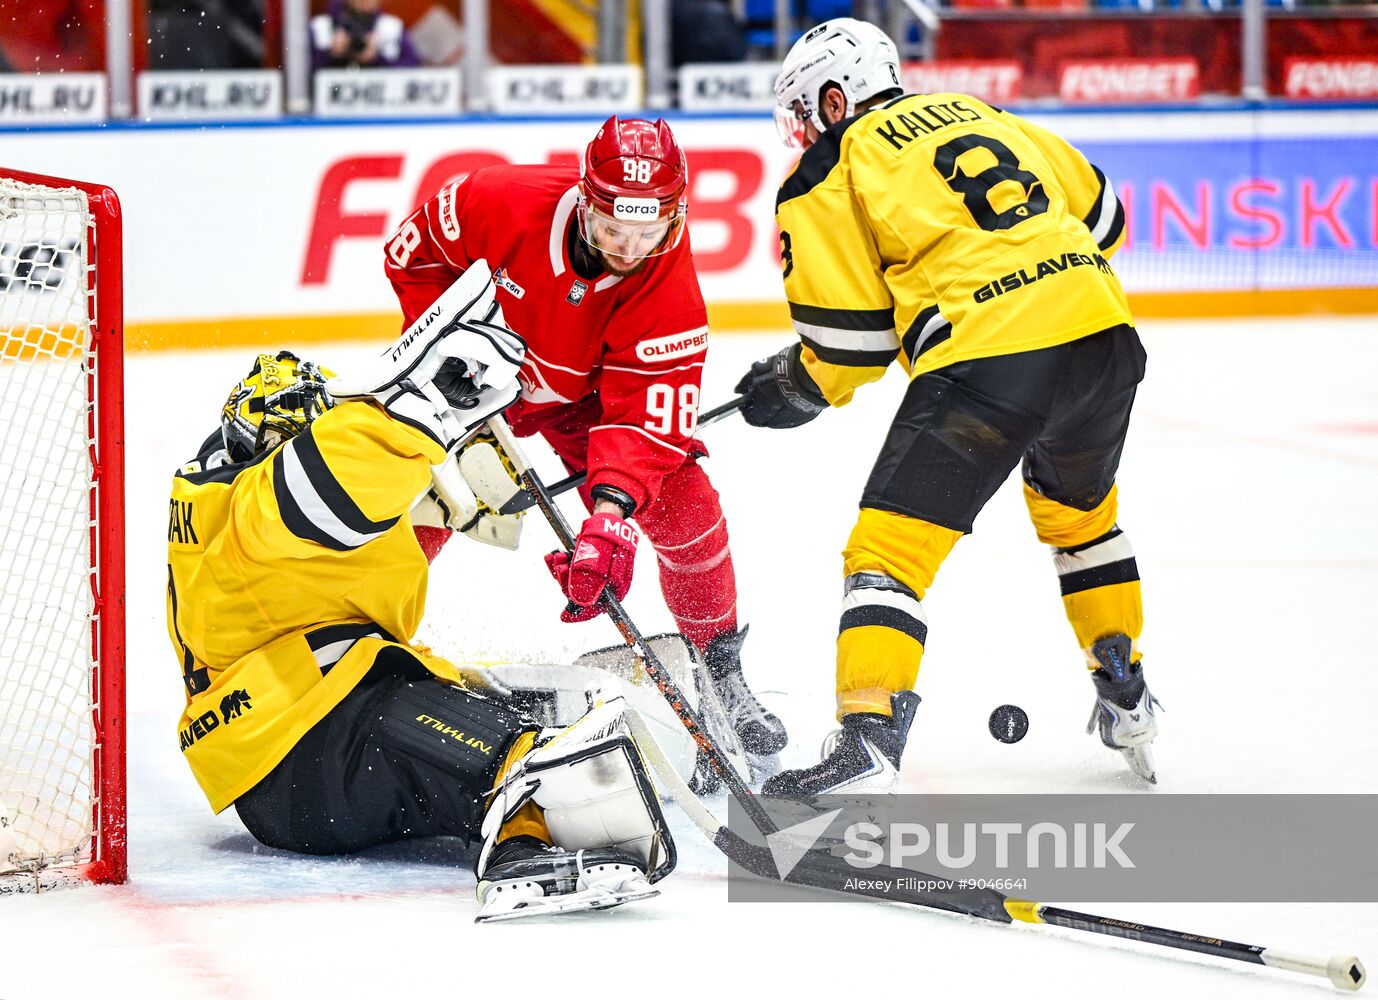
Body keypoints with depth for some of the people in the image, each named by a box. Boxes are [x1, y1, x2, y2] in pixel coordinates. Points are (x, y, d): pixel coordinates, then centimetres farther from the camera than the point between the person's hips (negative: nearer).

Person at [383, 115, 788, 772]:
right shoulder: (503, 203, -33)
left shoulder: (670, 293, -31)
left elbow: (644, 415, -35)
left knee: (683, 499, -17)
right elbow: (413, 251, -13)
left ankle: (717, 664, 4)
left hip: (584, 393, 0)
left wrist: (610, 513, -49)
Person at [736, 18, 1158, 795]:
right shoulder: (981, 117, 23)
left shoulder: (827, 177, 5)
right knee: (1080, 511, 32)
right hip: (1103, 333, 7)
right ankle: (1128, 702, 40)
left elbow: (848, 339, 3)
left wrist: (792, 390, 21)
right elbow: (1099, 214, 27)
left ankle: (867, 749, -17)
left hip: (984, 357, -7)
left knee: (888, 551, -3)